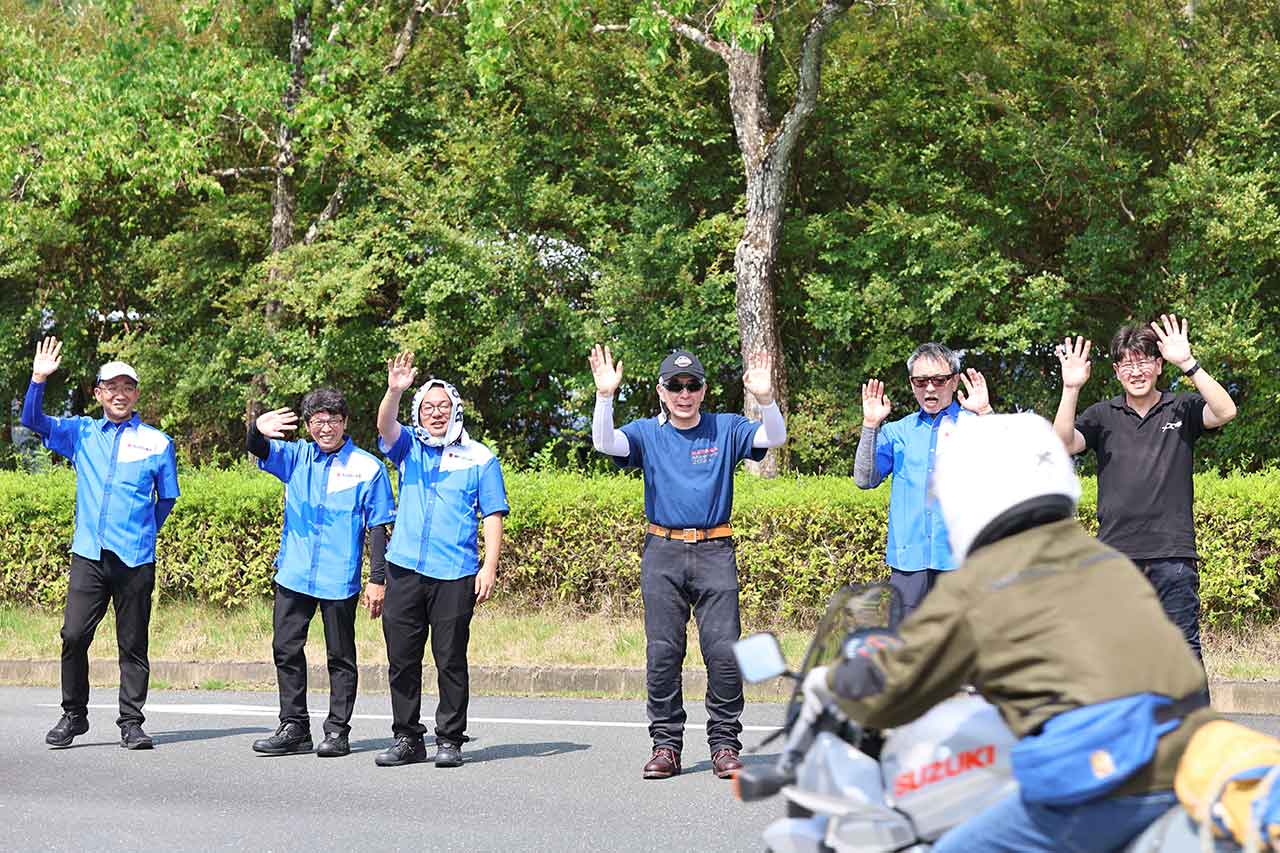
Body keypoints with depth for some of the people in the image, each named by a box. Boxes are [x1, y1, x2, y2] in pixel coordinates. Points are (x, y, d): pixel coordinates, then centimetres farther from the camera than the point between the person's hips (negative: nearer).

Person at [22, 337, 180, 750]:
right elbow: (33, 421, 4)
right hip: (88, 556, 1)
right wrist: (38, 379, -10)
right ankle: (73, 715, 10)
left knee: (133, 644, 3)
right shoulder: (81, 433, 11)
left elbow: (167, 499, 13)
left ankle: (131, 723, 10)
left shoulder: (157, 443, 6)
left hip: (135, 560, -1)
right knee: (73, 635, -6)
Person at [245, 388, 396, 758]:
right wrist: (259, 429, -33)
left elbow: (378, 528, -1)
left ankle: (337, 731, 12)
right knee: (286, 650, 6)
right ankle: (294, 728, 15)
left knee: (340, 657, 5)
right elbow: (256, 449, -8)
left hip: (340, 579, -4)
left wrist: (378, 578, -7)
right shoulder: (296, 457, 8)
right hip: (294, 575, 4)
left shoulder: (367, 467, -2)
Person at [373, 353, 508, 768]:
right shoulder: (409, 447, 12)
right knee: (401, 658, 5)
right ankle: (407, 738, 14)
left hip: (454, 575, -2)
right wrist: (394, 390, -28)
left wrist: (489, 567, -7)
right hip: (404, 569, 3)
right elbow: (385, 425, -9)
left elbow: (493, 517, 3)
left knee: (450, 660, 0)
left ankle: (450, 740, 8)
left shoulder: (479, 458, 6)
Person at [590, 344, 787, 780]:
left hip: (715, 551, -1)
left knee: (724, 651, -5)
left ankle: (724, 744, 3)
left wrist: (765, 398, -22)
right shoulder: (647, 433, 8)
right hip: (663, 552, 1)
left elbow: (774, 438, -5)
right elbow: (604, 443, -9)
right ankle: (665, 745, 9)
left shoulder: (726, 429, 8)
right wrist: (605, 396, -24)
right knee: (662, 653, 1)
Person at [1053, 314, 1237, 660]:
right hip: (1115, 553, 2)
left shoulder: (1182, 410, 7)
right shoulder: (1103, 416, 10)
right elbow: (1064, 444, -4)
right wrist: (1070, 389, -16)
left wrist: (1187, 363, -18)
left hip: (1172, 554, -2)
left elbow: (1225, 412, -12)